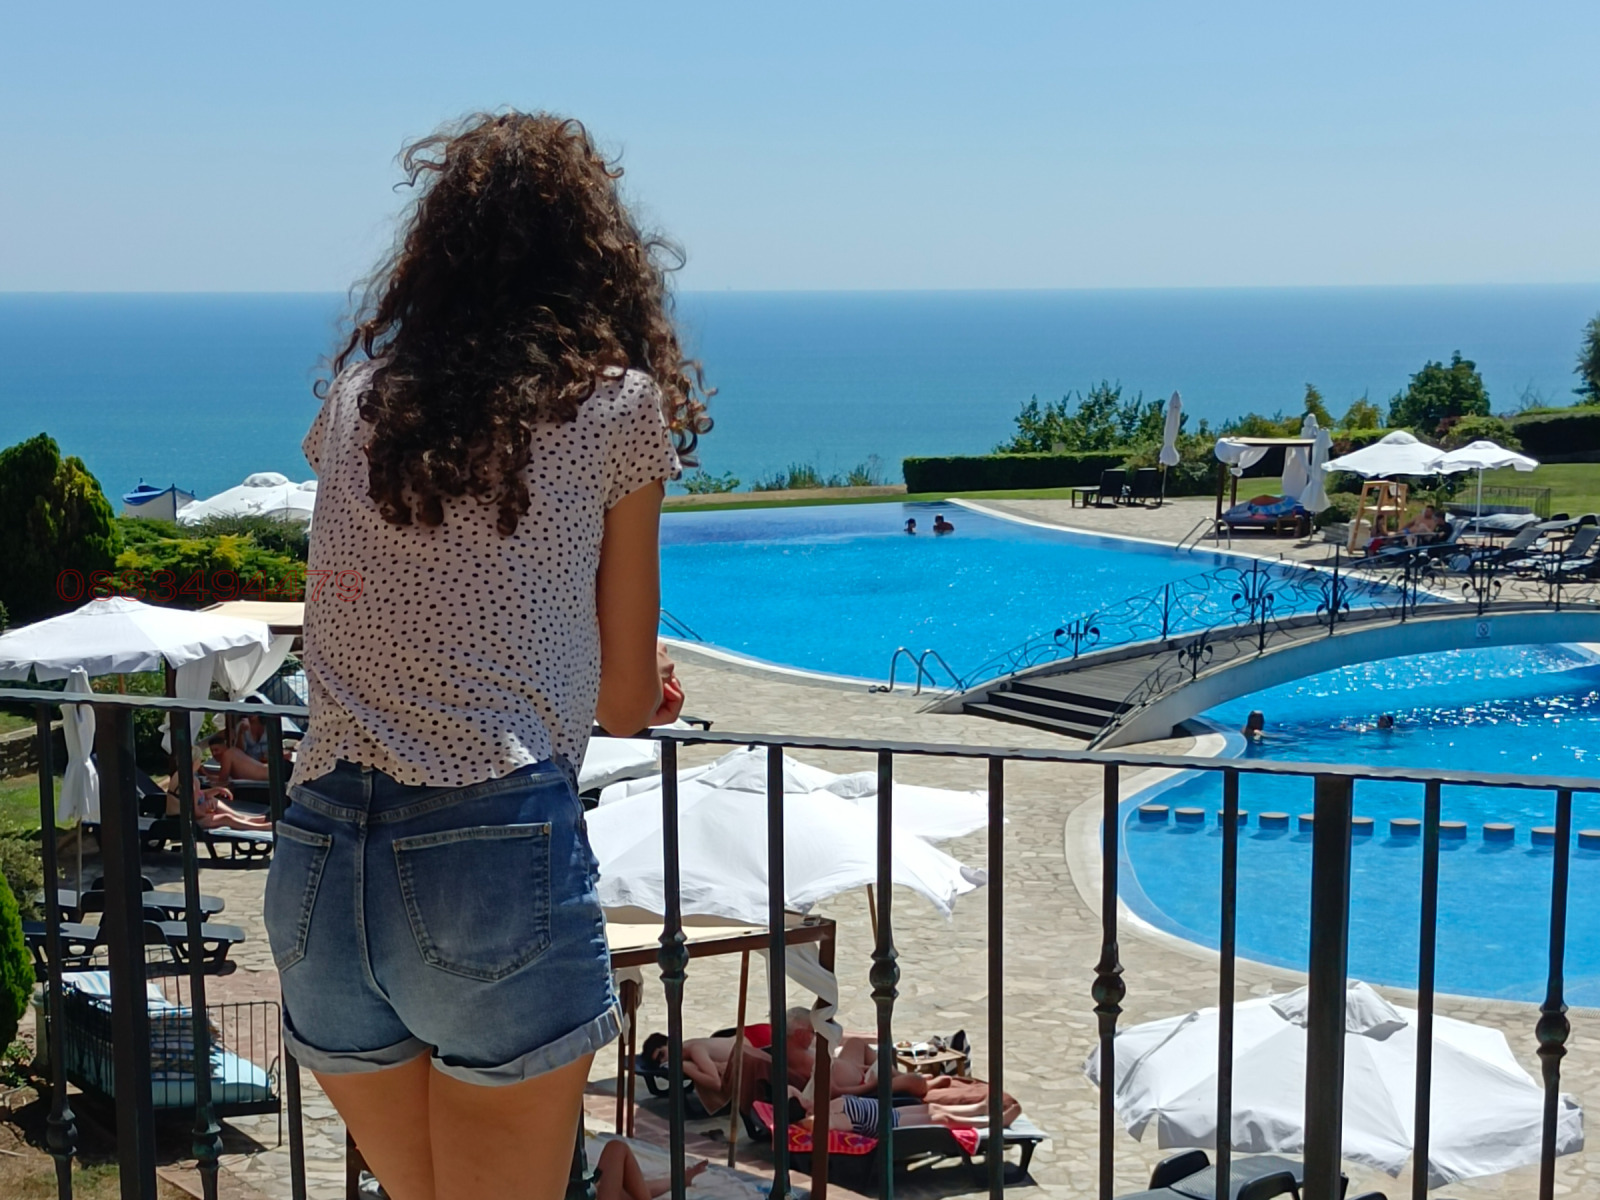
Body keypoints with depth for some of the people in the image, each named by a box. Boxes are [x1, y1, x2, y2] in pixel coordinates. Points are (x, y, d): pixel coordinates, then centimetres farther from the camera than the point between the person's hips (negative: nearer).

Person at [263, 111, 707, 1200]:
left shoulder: (357, 390, 13)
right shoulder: (619, 403, 2)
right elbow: (626, 701, 8)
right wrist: (644, 693, 33)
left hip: (315, 858, 5)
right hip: (496, 855, -4)